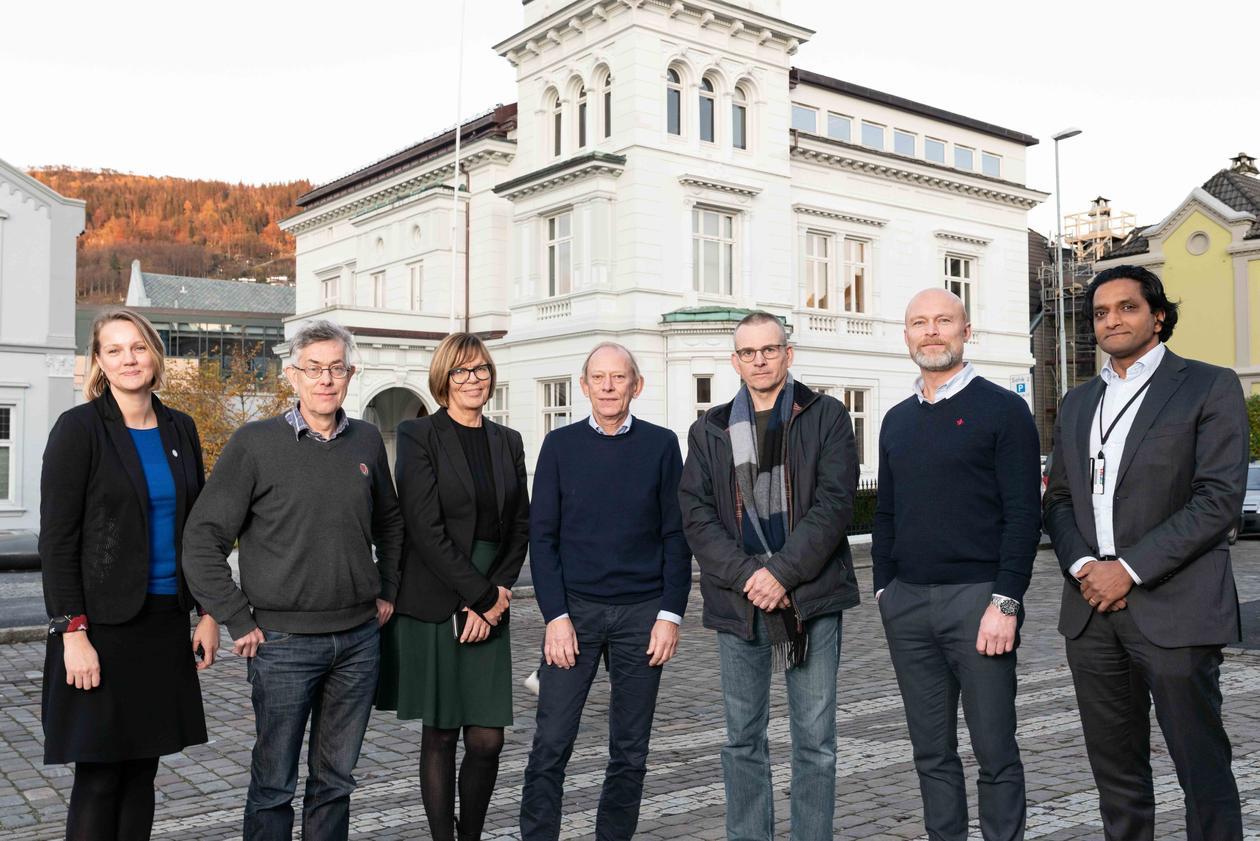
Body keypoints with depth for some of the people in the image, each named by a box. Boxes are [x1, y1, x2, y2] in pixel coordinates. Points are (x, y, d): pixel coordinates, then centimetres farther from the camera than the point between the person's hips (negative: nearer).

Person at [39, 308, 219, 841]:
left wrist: (208, 612, 9)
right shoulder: (78, 429, -6)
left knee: (142, 768, 11)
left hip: (167, 621, 5)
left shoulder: (180, 430, 9)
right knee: (99, 777, 1)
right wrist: (73, 632, -15)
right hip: (104, 627, -5)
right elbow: (56, 541, -10)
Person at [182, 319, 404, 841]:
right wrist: (239, 622, -9)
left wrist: (388, 592, 14)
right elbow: (202, 540, -7)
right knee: (274, 783, 8)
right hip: (284, 640, -3)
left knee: (336, 778, 15)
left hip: (359, 636, 4)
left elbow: (389, 522, 21)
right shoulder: (255, 442, -7)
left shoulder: (367, 441, 6)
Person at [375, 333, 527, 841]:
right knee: (440, 737, 5)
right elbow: (425, 528, -11)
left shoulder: (508, 442, 12)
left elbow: (520, 527, 11)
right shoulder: (419, 436, -4)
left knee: (487, 739, 2)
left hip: (489, 607, 4)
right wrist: (480, 595, -12)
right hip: (434, 605, -4)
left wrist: (498, 592, -3)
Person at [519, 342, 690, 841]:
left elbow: (676, 536, 2)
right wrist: (555, 616, -7)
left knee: (630, 751, 8)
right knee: (551, 744, -1)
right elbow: (542, 536, 1)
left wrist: (671, 615, -5)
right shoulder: (560, 445, 3)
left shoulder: (661, 445, 3)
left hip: (642, 612, 1)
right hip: (574, 609, 0)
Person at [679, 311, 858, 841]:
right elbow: (697, 515, 2)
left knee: (815, 739, 5)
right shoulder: (709, 430, 10)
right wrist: (747, 576, -11)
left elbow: (834, 504, -6)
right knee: (743, 740, 10)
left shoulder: (826, 417, 3)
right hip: (738, 601, 2)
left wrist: (782, 573, -15)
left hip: (811, 597, -2)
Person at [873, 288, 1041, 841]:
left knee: (995, 750, 3)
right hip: (906, 604, 5)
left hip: (976, 597, -5)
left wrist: (1005, 603, -15)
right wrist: (883, 589, 10)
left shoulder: (1003, 409, -2)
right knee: (932, 751, 12)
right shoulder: (897, 420, 14)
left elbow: (1023, 515, -8)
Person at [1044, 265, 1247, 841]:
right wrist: (1082, 566, -4)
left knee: (1202, 767, 2)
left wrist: (1130, 569, -15)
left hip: (1174, 609, -5)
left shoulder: (1208, 387, -1)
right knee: (1115, 770, 13)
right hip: (1092, 610, 5)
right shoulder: (1077, 403, 17)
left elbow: (1219, 498, -10)